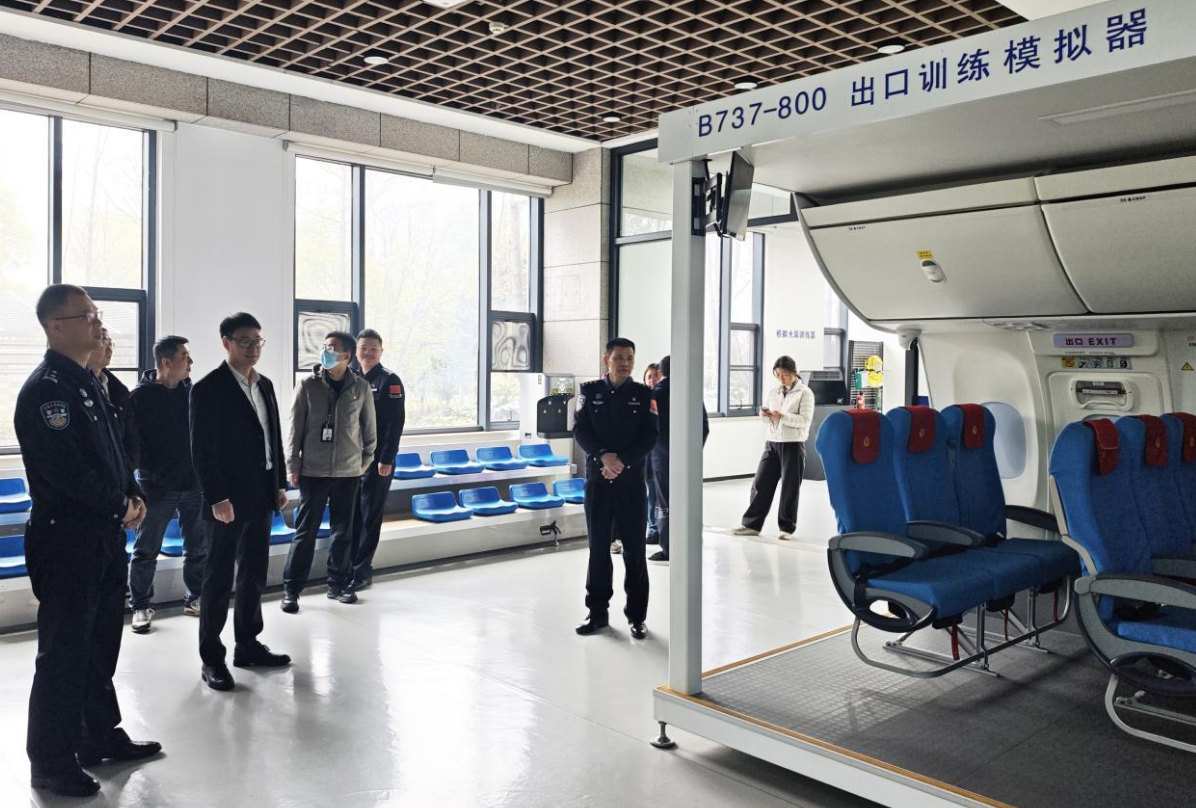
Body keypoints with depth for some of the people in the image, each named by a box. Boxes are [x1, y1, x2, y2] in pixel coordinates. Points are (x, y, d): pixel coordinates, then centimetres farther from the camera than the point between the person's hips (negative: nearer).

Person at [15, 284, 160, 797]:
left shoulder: (89, 385, 13)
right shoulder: (45, 388, -16)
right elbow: (65, 470, -23)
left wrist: (133, 495, 2)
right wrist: (120, 506, -12)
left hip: (105, 534, 9)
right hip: (66, 538, -9)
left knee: (102, 642, 18)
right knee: (64, 651, 1)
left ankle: (100, 737, 32)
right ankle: (51, 763, 14)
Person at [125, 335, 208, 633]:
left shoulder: (192, 392, 5)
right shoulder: (140, 396, -7)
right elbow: (130, 441, -10)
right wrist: (131, 481, -16)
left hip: (195, 484, 4)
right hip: (157, 486, -4)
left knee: (198, 547, 11)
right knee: (146, 551, 6)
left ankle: (195, 598, 25)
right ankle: (140, 606, 18)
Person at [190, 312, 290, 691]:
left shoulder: (265, 385, 11)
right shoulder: (208, 389, -10)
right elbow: (202, 450, -14)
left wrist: (280, 484, 11)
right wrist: (217, 498, -18)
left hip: (261, 496, 7)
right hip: (228, 499, -7)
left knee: (254, 574, 14)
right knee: (219, 579, 2)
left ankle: (248, 645, 27)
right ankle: (211, 658, 13)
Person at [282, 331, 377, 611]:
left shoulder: (361, 387, 0)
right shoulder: (308, 385, -3)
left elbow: (369, 427, 9)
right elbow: (295, 427, -2)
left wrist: (366, 458, 11)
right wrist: (292, 465, -3)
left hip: (349, 472, 2)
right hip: (313, 471, -1)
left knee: (343, 532, 10)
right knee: (305, 531, 2)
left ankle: (338, 584, 23)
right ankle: (291, 589, 11)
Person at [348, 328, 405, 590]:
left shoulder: (389, 381, -5)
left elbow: (396, 423, -11)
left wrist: (386, 459, -16)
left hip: (376, 461, -5)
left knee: (370, 517, 1)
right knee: (351, 516, 8)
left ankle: (361, 571, 9)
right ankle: (347, 566, 17)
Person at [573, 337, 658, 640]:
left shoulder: (644, 394, 2)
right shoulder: (589, 391, 4)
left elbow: (649, 436, -4)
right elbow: (580, 430, -3)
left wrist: (622, 461, -17)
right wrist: (603, 456, -19)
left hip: (632, 480, -1)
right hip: (597, 479, 1)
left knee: (634, 549, 3)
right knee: (598, 547, 7)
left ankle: (637, 615, 14)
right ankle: (598, 612, 19)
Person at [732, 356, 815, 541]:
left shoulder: (805, 393, -4)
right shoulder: (773, 392, 13)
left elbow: (805, 420, -14)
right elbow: (766, 417, 15)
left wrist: (782, 416, -26)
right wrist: (765, 415, -9)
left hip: (793, 444, -5)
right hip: (772, 442, 5)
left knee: (790, 488, 3)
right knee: (761, 483, 3)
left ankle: (787, 528, 14)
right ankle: (752, 524, 10)